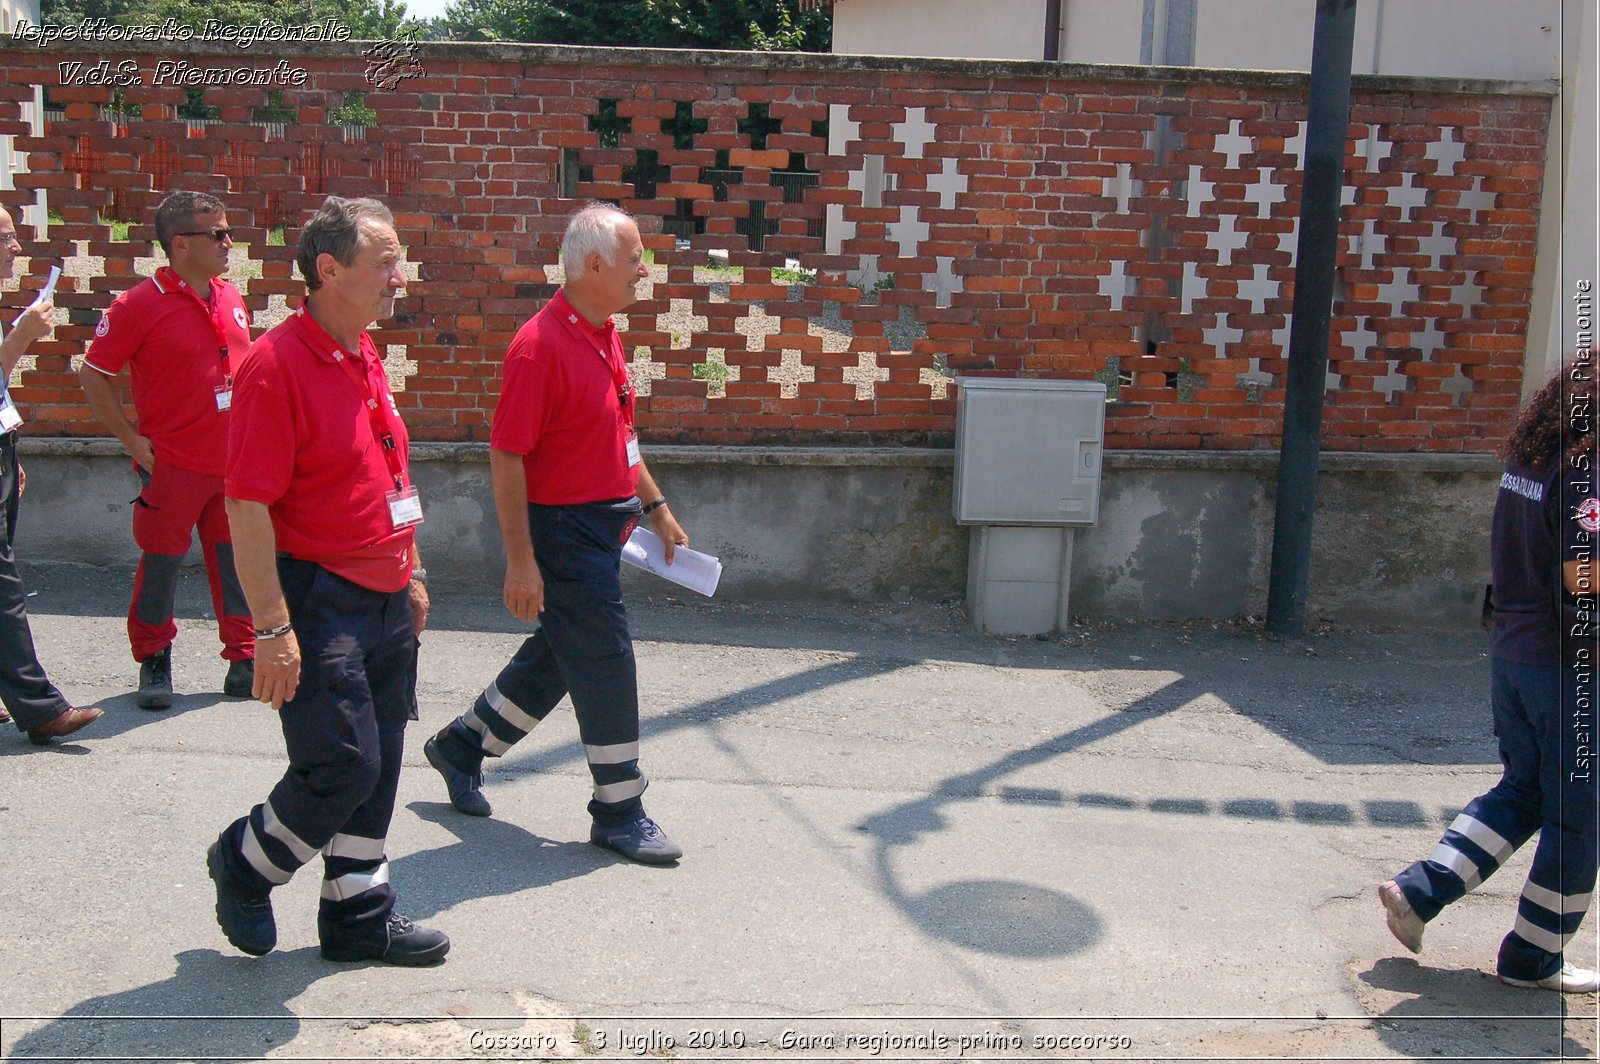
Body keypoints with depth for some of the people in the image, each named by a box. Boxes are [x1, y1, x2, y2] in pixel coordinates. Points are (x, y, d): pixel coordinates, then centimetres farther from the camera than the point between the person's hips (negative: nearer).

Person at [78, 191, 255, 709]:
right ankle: (154, 663, 21)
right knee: (161, 565, 6)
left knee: (236, 561, 10)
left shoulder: (231, 299, 9)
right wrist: (131, 438, -8)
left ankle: (244, 659, 20)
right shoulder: (141, 305, -10)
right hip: (172, 466, -5)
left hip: (234, 462, 5)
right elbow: (93, 374, -5)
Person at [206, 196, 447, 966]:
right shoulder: (277, 364, -16)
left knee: (378, 766, 12)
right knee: (342, 766, -8)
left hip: (384, 600, 9)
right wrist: (272, 627, -22)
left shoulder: (366, 359, 12)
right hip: (318, 601, -8)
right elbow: (247, 506, -19)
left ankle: (359, 914, 26)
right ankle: (244, 862, 20)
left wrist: (410, 572, 21)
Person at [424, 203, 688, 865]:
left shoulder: (604, 335, 10)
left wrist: (655, 505, 19)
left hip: (603, 524, 10)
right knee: (604, 664, -2)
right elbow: (505, 456, -21)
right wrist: (520, 559, -22)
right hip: (564, 530, -9)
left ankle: (462, 745, 37)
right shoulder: (541, 345, -20)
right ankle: (619, 813, 12)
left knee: (558, 654, 19)